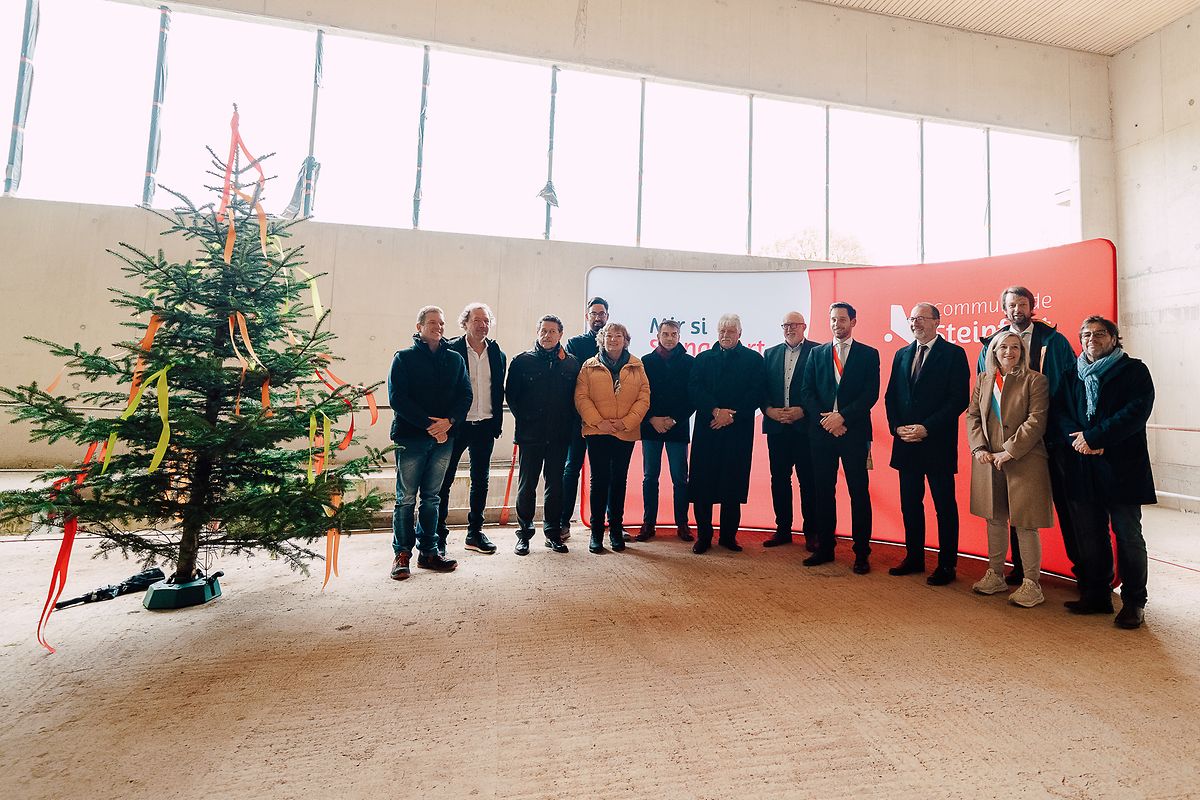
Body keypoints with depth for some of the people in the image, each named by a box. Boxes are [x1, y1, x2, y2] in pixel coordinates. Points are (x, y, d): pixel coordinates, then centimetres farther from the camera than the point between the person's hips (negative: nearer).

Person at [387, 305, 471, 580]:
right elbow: (397, 398, -8)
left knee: (431, 497, 10)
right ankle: (402, 553, 14)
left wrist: (448, 421, -13)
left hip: (443, 437, 3)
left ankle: (428, 552, 19)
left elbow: (465, 394, 4)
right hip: (410, 437, -3)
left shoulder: (455, 359, 11)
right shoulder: (404, 358, 2)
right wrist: (428, 424, -15)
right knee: (406, 498, 2)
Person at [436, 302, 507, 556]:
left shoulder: (498, 354, 7)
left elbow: (499, 392, 11)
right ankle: (438, 536, 16)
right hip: (456, 425, -4)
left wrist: (497, 424, 6)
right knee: (444, 481, 3)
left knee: (481, 481, 12)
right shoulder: (451, 350, -5)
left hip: (485, 427, 4)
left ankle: (475, 533, 26)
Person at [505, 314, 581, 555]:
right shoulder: (522, 361, 2)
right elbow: (511, 394, 3)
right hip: (529, 434, -1)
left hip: (559, 435, 2)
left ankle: (553, 532, 21)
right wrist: (524, 418, -1)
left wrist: (567, 422, -1)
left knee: (555, 484, 9)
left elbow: (576, 396, 7)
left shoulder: (571, 363, 6)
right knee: (527, 484, 5)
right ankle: (524, 533, 17)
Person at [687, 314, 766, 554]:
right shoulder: (703, 358, 13)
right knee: (702, 483, 0)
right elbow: (694, 388, 0)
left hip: (738, 430, -1)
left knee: (733, 484, 3)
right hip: (707, 429, 1)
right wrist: (715, 411, -14)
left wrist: (730, 415, -11)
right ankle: (703, 536, 11)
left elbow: (756, 394, -2)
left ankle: (729, 535, 17)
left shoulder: (754, 359, 8)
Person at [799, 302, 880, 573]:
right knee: (823, 491, 7)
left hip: (854, 432, -2)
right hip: (822, 431, 3)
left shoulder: (868, 354, 6)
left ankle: (862, 553, 12)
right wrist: (824, 419, -8)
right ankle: (825, 548, 18)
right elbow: (806, 392, 6)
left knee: (859, 492, 1)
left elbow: (871, 394, -4)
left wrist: (842, 416, -14)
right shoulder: (817, 353, 12)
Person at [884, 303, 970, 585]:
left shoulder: (953, 353, -4)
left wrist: (926, 428, -17)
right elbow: (891, 396, 13)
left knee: (945, 505, 5)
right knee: (910, 503, 12)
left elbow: (959, 399, -11)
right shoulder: (901, 355, 13)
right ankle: (914, 557, 25)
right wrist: (898, 427, -2)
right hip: (906, 442, 5)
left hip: (937, 442, -5)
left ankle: (947, 565, 16)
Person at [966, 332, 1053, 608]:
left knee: (1024, 524, 0)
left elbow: (1036, 421, -11)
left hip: (1024, 463, -4)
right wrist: (979, 448, -4)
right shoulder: (983, 380, 10)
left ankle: (1031, 583, 15)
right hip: (988, 461, 5)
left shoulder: (1035, 380, -4)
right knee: (994, 520, 14)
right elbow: (973, 416, 9)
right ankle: (995, 575, 28)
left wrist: (1008, 452, -16)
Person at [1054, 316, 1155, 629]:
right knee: (1089, 535, 9)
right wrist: (1076, 438, -12)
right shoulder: (1072, 374, 14)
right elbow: (1059, 411, 6)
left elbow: (1137, 411, -11)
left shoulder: (1134, 370, 2)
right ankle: (1096, 595, 21)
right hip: (1082, 466, 4)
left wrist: (1093, 436, -17)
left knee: (1128, 535, 3)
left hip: (1121, 465, -3)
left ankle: (1134, 603, 16)